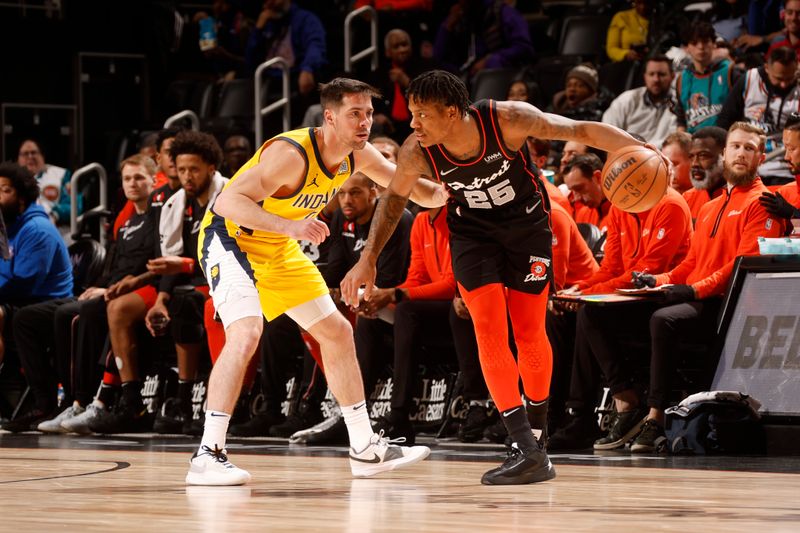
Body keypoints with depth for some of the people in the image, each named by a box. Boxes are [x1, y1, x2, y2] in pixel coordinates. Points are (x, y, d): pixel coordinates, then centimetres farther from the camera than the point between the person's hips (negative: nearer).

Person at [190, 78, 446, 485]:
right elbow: (229, 200, -38)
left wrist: (441, 195, -15)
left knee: (338, 333, 12)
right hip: (229, 237, -9)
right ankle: (207, 456, -27)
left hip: (279, 250, 9)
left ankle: (365, 450, 22)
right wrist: (290, 225, -51)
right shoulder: (291, 154, -31)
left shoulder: (358, 155, -6)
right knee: (246, 334, -29)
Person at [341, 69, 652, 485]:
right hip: (472, 231, 1)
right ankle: (526, 451, -16)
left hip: (526, 224, -1)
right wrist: (368, 259, -2)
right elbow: (395, 197, -1)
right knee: (489, 329, -14)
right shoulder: (417, 154, -23)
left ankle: (537, 434, 24)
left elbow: (581, 130, -24)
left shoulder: (507, 120, -32)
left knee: (529, 333, 2)